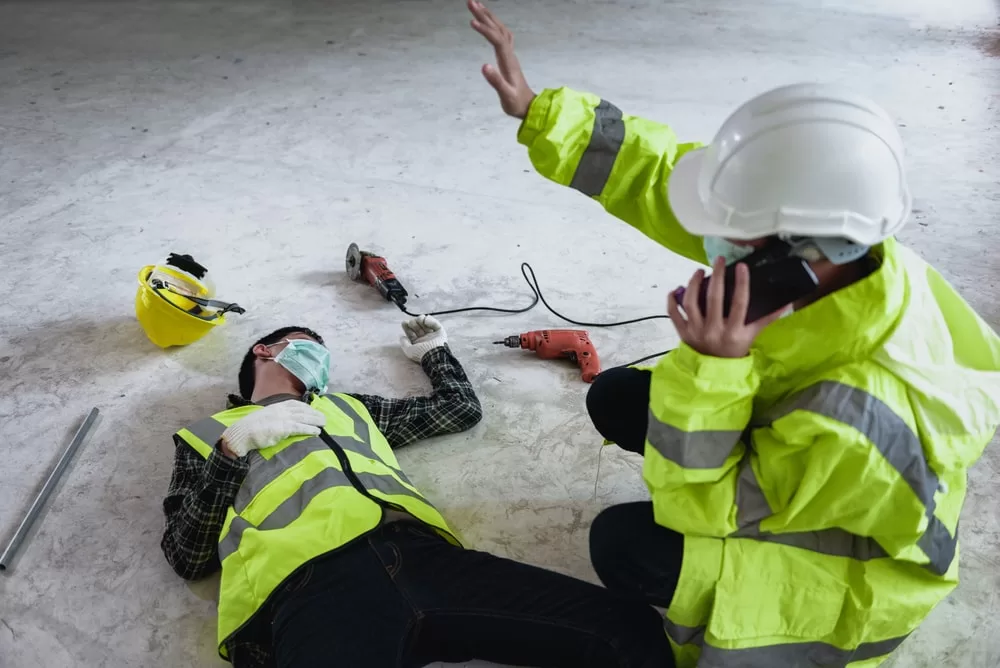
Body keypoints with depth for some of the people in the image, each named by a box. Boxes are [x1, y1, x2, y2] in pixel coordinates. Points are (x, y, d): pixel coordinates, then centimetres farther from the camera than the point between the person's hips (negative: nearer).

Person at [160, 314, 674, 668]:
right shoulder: (208, 434, 28)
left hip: (418, 552, 4)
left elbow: (461, 409, 40)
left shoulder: (347, 407, 36)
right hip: (311, 581, -4)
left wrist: (434, 351, 54)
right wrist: (233, 449, 4)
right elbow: (188, 557, 14)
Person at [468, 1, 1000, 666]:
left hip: (853, 560, -6)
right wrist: (537, 113, -21)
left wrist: (711, 366, -45)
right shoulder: (828, 243, -26)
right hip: (791, 442, 7)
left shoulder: (855, 421, -45)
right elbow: (663, 171, -19)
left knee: (625, 545, -18)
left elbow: (704, 510, -31)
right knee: (614, 400, 3)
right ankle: (745, 500, 22)